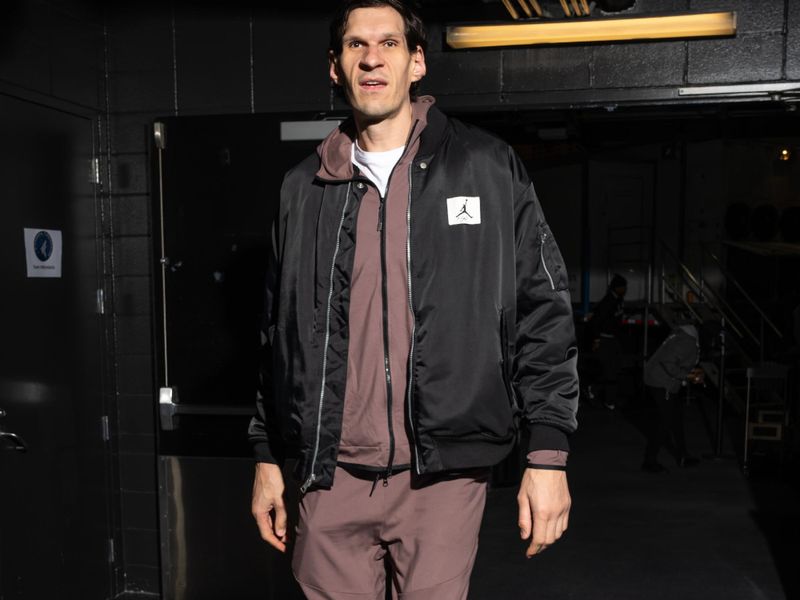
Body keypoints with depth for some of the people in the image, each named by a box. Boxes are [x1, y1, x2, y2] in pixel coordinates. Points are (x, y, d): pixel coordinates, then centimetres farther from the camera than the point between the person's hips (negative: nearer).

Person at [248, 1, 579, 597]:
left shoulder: (488, 168, -1)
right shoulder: (304, 189, 8)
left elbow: (544, 313, -2)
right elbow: (280, 333, 13)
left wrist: (548, 455, -6)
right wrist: (268, 457, 13)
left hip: (444, 471, -2)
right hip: (331, 474, 3)